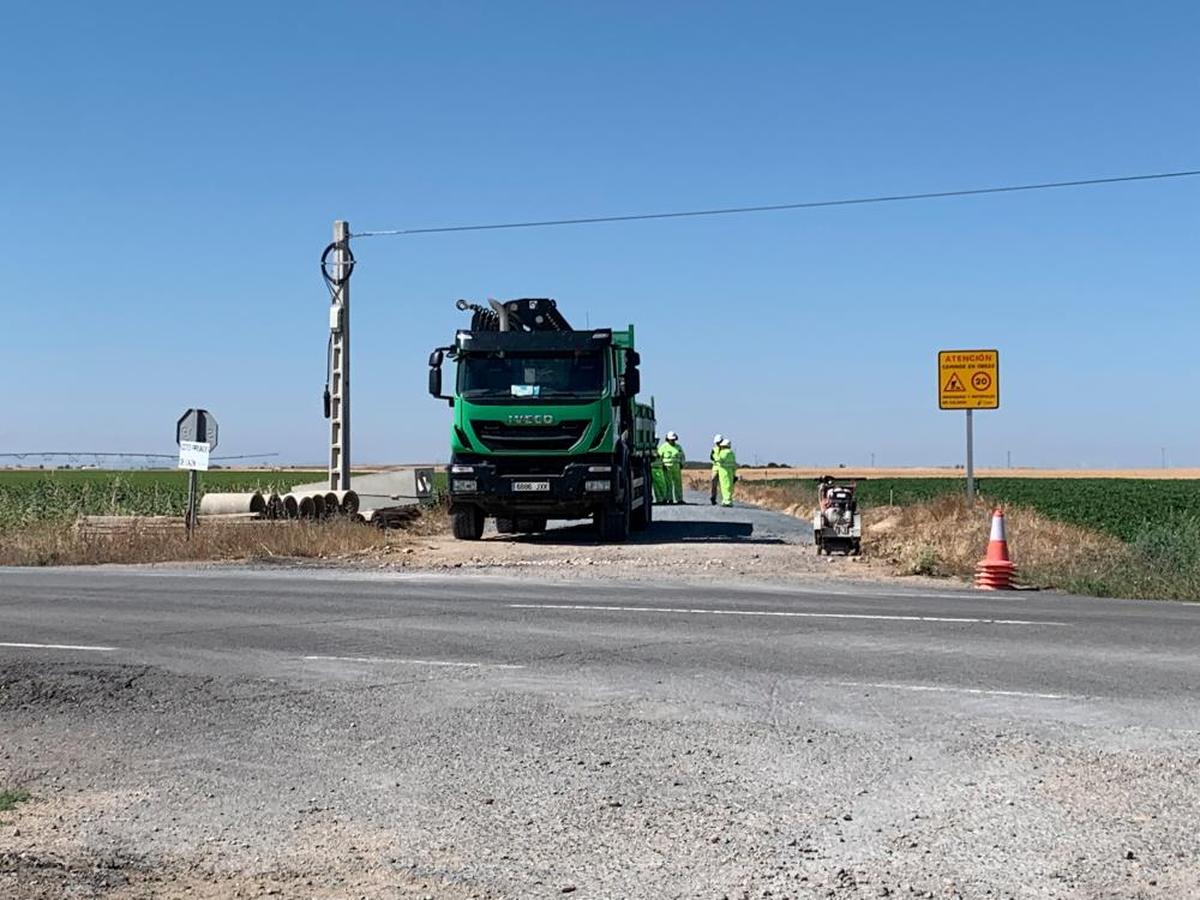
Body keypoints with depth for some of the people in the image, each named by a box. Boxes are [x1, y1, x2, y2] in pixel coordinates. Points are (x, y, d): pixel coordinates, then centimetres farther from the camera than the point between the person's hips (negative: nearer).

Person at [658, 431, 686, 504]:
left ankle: (679, 499, 8)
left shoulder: (678, 447, 12)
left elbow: (682, 456, 20)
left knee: (678, 483, 4)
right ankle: (669, 499, -4)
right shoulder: (664, 447, -2)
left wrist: (681, 464, 4)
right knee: (668, 483, -7)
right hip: (667, 468, -4)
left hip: (676, 468, 4)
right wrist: (662, 465, -12)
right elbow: (659, 456, -2)